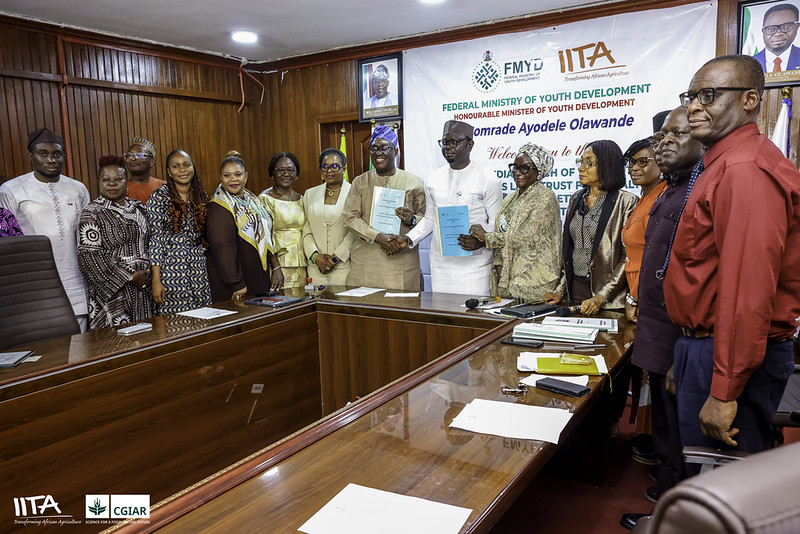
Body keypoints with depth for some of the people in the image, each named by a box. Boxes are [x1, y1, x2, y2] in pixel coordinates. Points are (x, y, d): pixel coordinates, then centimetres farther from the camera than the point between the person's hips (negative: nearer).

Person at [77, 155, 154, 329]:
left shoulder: (138, 208, 12)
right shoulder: (92, 214, -6)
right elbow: (90, 256, -14)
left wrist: (150, 274, 7)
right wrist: (130, 277, -15)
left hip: (144, 287, 6)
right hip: (113, 292, -5)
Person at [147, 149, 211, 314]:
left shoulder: (200, 195, 9)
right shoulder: (159, 197, -6)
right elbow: (155, 238, -9)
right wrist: (156, 279, -12)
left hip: (199, 267, 5)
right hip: (171, 268, -4)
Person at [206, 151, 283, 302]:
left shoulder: (252, 200, 11)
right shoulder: (218, 207, -14)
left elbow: (266, 237, 15)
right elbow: (222, 248, -21)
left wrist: (276, 267, 7)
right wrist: (238, 285, -24)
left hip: (258, 277, 7)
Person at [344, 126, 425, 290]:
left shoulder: (413, 182, 8)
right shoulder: (360, 182, 11)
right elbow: (350, 217, 1)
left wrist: (411, 220, -15)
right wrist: (378, 237, -13)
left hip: (402, 260, -1)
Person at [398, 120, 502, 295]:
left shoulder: (487, 180, -3)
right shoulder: (433, 180, 10)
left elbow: (496, 222, -2)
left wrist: (481, 240, -21)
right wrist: (409, 239, 4)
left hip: (474, 264, -4)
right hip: (441, 265, 4)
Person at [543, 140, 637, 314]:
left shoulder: (625, 201, -8)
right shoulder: (576, 199, 11)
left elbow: (628, 257, -12)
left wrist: (601, 297, -18)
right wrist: (560, 290, 6)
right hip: (574, 290, 5)